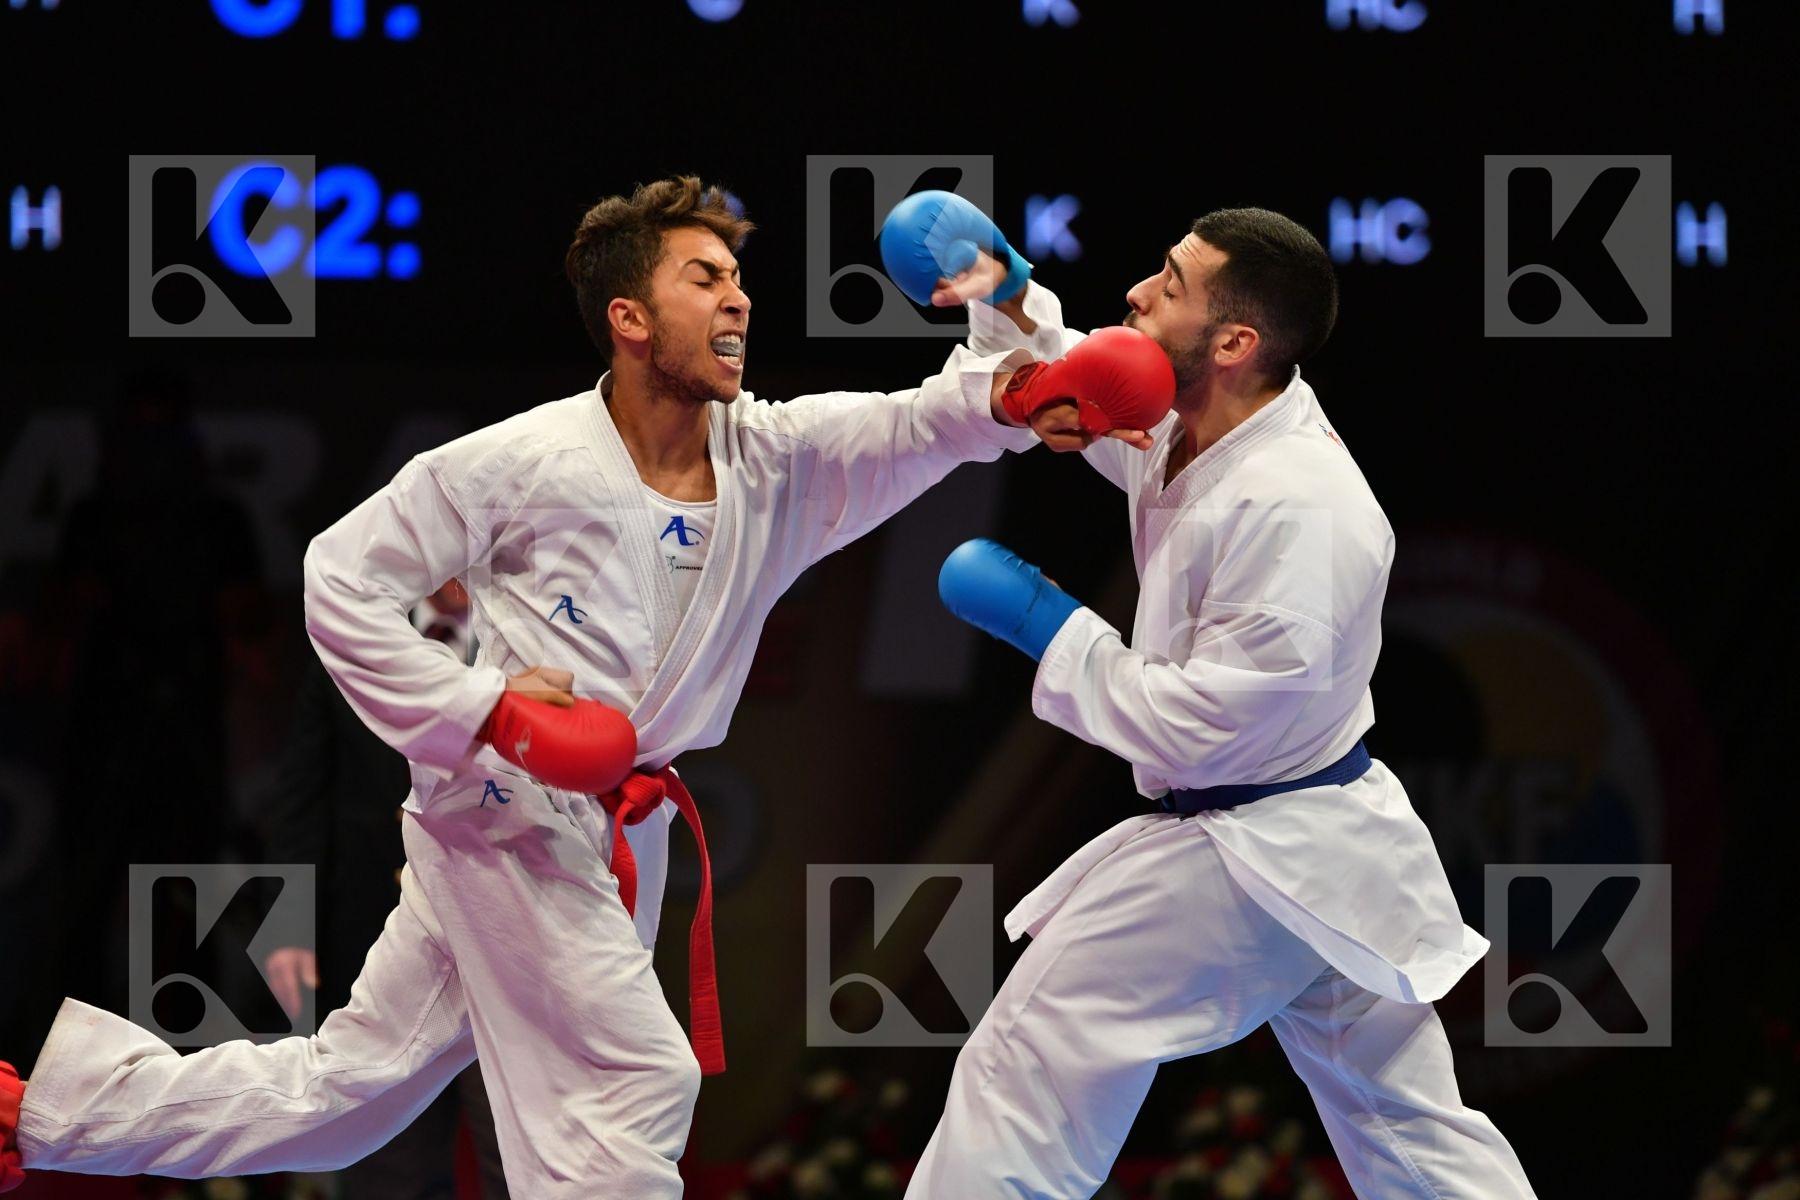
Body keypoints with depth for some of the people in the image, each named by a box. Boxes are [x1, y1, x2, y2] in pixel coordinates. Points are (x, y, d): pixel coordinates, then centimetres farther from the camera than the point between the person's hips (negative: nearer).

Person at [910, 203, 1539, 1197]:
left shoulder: (1296, 511, -26)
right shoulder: (1203, 427, 0)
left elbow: (1198, 730, -25)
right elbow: (1088, 403, 21)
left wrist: (1045, 627, -17)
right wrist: (1005, 303, 3)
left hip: (1237, 865, -10)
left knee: (1020, 1079, -4)